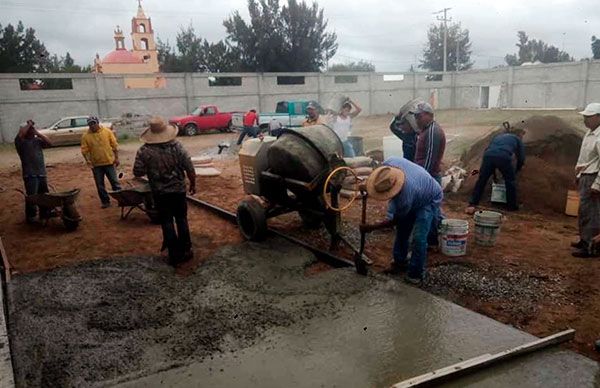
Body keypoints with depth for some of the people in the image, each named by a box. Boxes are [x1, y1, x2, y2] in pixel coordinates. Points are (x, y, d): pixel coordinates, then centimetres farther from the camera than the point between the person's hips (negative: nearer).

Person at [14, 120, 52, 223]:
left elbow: (49, 143, -2)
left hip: (42, 173, 6)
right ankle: (30, 217, 8)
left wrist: (38, 133, -6)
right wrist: (28, 124, -13)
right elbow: (20, 135, -27)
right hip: (30, 175, -6)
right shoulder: (21, 142, -6)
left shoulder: (37, 140, 11)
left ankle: (44, 214, 30)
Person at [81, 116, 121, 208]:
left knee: (114, 181, 4)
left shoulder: (107, 132, -2)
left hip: (109, 162, -1)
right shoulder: (85, 136, -2)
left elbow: (114, 145, 1)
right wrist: (87, 160, -18)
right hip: (96, 165, 1)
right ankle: (105, 201, 20)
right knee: (100, 185, 8)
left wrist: (116, 158, -2)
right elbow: (84, 150, -3)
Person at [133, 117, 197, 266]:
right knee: (181, 220, 14)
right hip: (178, 190, 1)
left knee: (167, 223, 8)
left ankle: (175, 255, 12)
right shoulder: (176, 146, -9)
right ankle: (185, 251, 21)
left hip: (160, 193, -1)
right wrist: (193, 184, 6)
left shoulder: (144, 151, -10)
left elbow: (137, 172, -6)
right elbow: (189, 168, -8)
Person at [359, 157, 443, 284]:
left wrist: (370, 228, -17)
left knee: (419, 238, -15)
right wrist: (370, 189, -9)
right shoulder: (390, 163, -31)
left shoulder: (405, 196, -44)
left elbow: (393, 221, -24)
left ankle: (416, 273, 2)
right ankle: (399, 262, 28)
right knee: (402, 230, 11)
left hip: (429, 200, -8)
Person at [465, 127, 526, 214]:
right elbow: (521, 159, 23)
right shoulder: (517, 140, 28)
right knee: (510, 181, 16)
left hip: (488, 155, 3)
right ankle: (512, 206, 25)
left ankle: (472, 205, 7)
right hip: (504, 157, -3)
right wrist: (516, 171, 41)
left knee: (481, 181, 11)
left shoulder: (498, 136, 39)